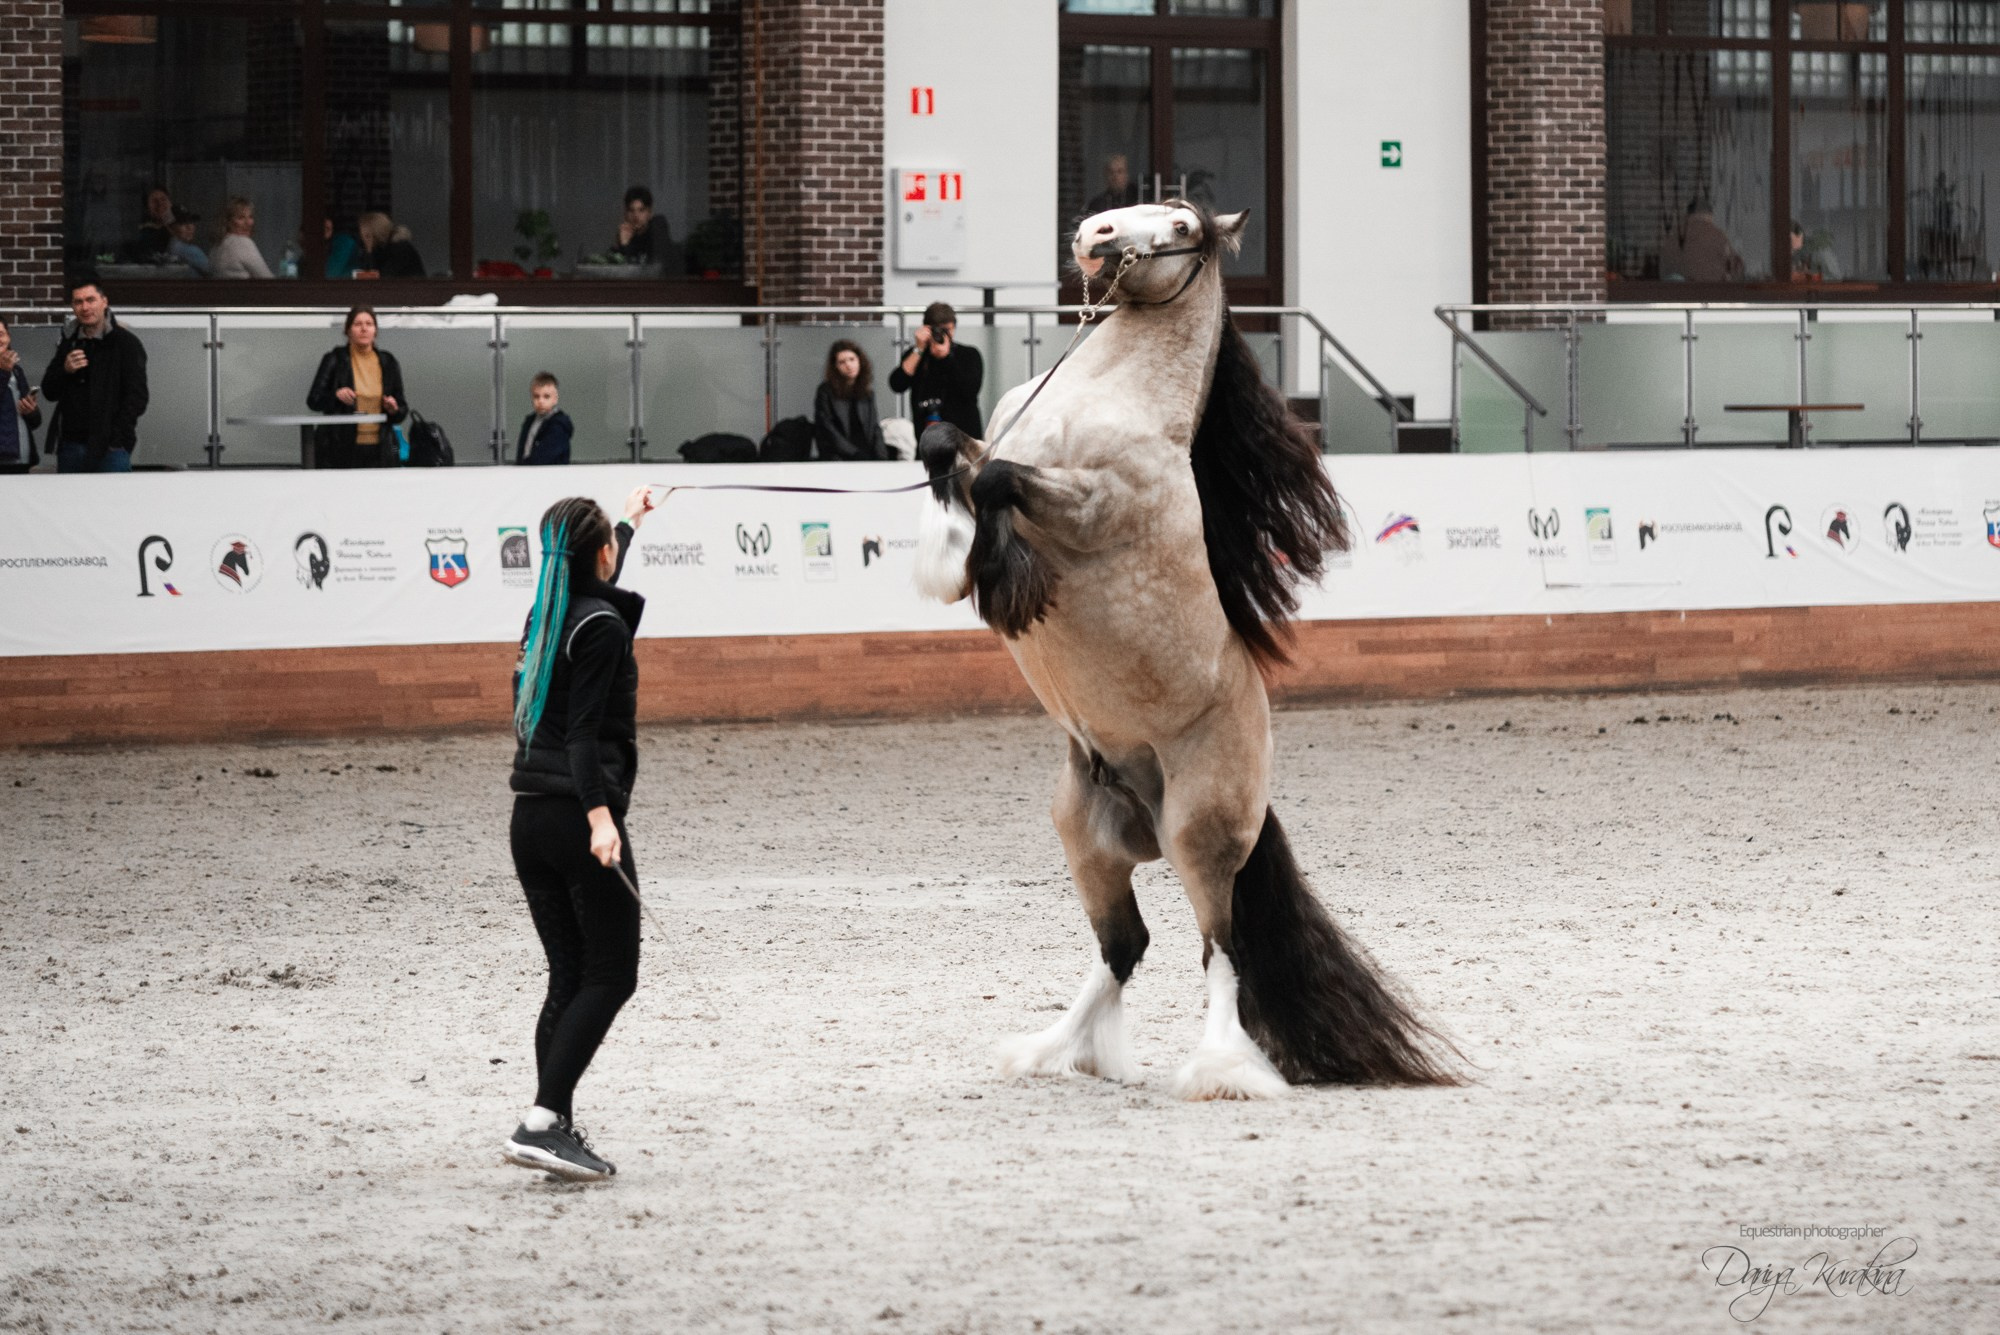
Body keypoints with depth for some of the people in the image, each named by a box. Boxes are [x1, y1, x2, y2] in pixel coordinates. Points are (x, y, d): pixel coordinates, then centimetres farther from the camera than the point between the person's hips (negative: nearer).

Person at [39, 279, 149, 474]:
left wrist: (116, 439, -14)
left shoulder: (126, 343, -1)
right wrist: (65, 371, -4)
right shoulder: (69, 343, 16)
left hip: (110, 449, -5)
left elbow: (137, 398, -6)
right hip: (71, 446, 5)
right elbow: (49, 392, 17)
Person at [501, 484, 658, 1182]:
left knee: (569, 978, 11)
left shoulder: (548, 613, 14)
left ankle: (558, 1128, 6)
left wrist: (629, 522, 56)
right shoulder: (602, 627, -10)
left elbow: (594, 586, 39)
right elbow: (584, 732, -19)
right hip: (577, 820, -8)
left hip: (530, 818, 8)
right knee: (610, 976, -5)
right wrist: (599, 816, -28)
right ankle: (541, 1121, -17)